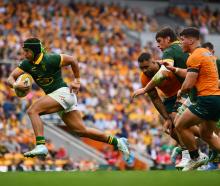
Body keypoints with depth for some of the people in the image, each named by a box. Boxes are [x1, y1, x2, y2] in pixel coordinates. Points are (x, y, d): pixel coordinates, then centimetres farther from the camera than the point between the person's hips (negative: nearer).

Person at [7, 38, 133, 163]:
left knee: (33, 111, -22)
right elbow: (11, 77, 0)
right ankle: (117, 142, 15)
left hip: (63, 93, -8)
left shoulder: (50, 60, -15)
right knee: (82, 131, 7)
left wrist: (77, 80, 1)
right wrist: (15, 85, -23)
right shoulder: (27, 64, 4)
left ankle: (41, 146, -30)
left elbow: (72, 60, -4)